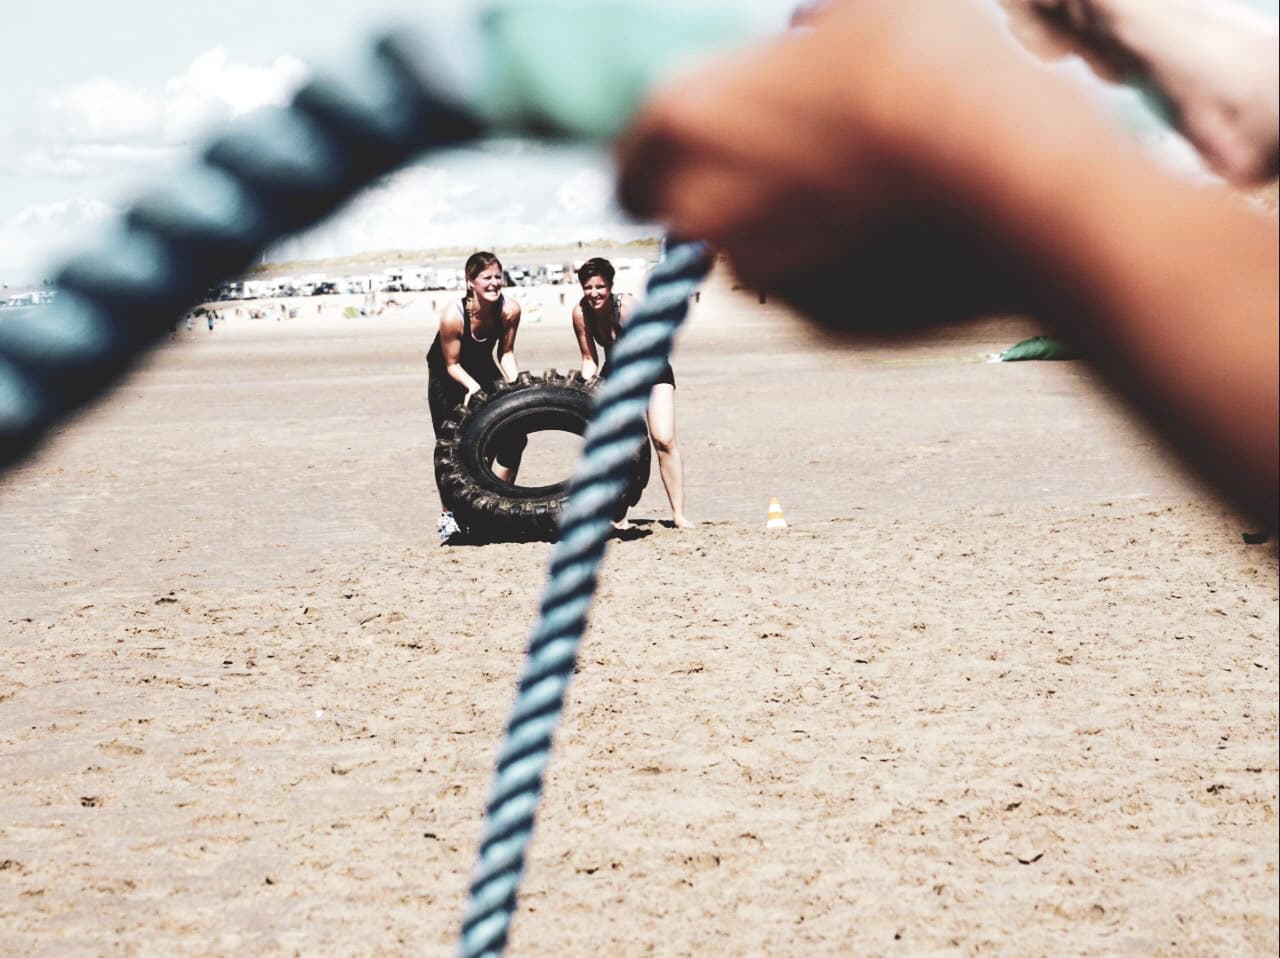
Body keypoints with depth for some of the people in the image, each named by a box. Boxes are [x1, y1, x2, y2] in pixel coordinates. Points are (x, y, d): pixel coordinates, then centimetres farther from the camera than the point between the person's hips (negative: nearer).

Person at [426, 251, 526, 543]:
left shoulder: (510, 309, -23)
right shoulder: (453, 315, -33)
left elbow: (506, 352, -7)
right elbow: (452, 365, -22)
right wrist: (473, 388, -38)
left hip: (484, 370, 4)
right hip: (447, 376, -4)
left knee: (513, 437, -6)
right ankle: (448, 517, 4)